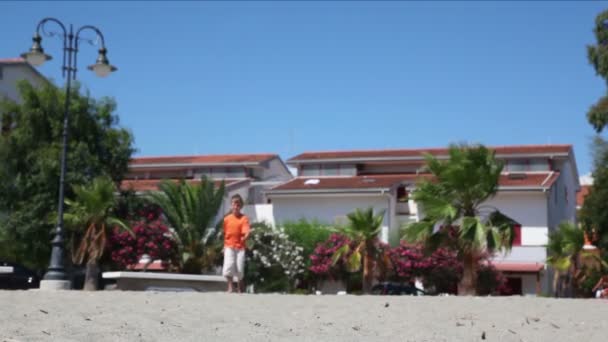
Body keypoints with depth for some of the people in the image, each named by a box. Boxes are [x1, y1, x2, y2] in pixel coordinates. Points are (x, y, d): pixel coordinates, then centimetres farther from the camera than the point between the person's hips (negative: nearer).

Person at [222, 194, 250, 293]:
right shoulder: (227, 219, 4)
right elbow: (224, 233, 13)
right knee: (228, 266, -14)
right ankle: (230, 287, -6)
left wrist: (245, 237, -39)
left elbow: (246, 232, -17)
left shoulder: (244, 218, -4)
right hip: (229, 246, 1)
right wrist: (224, 245, 12)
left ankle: (240, 288, 18)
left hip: (240, 247, -1)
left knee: (240, 268, 0)